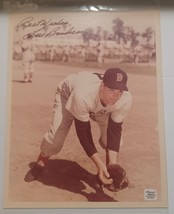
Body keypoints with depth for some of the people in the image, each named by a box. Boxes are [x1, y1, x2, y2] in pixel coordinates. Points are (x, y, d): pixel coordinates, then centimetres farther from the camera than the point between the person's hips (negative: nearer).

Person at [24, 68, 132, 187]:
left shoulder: (126, 99, -37)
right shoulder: (82, 95, -47)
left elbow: (115, 129, -25)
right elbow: (83, 131, -37)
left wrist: (113, 163, -33)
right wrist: (99, 163, -41)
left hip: (99, 105, 3)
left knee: (113, 136, -15)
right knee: (56, 135, -14)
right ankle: (40, 164, 19)